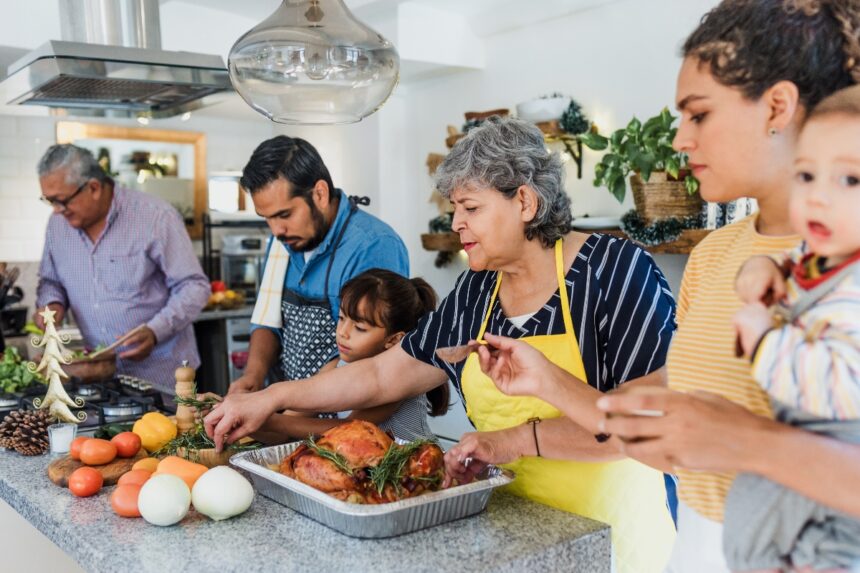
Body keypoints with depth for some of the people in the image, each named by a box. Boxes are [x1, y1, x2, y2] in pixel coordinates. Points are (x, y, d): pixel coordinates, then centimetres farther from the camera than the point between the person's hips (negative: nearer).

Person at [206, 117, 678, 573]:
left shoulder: (615, 269, -14)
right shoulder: (474, 292, 3)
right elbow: (383, 374, 8)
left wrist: (520, 438, -25)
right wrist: (269, 399, 3)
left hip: (610, 530, -5)